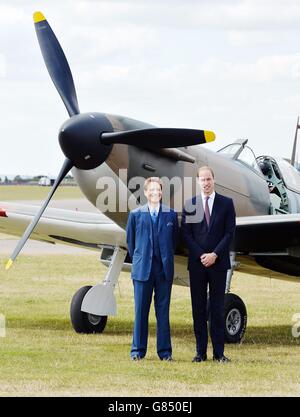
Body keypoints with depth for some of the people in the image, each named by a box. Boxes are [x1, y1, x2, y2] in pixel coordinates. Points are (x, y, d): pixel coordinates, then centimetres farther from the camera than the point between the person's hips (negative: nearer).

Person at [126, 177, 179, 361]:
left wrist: (166, 259, 11)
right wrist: (139, 260, 10)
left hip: (164, 269, 1)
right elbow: (130, 240, 10)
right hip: (143, 269, -1)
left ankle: (165, 351, 8)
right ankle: (138, 350, 8)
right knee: (141, 310, 2)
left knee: (163, 311, 4)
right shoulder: (136, 215, 3)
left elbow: (174, 240, 12)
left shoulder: (171, 215, 4)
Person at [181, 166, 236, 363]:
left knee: (218, 308, 0)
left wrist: (215, 255, -10)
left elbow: (230, 232, -1)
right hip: (197, 263, 1)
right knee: (199, 308, 2)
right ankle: (201, 352, 5)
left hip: (218, 262, -1)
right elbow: (186, 234, 3)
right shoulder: (189, 205, 6)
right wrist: (201, 256, -8)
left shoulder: (226, 203, 4)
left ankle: (219, 352, 2)